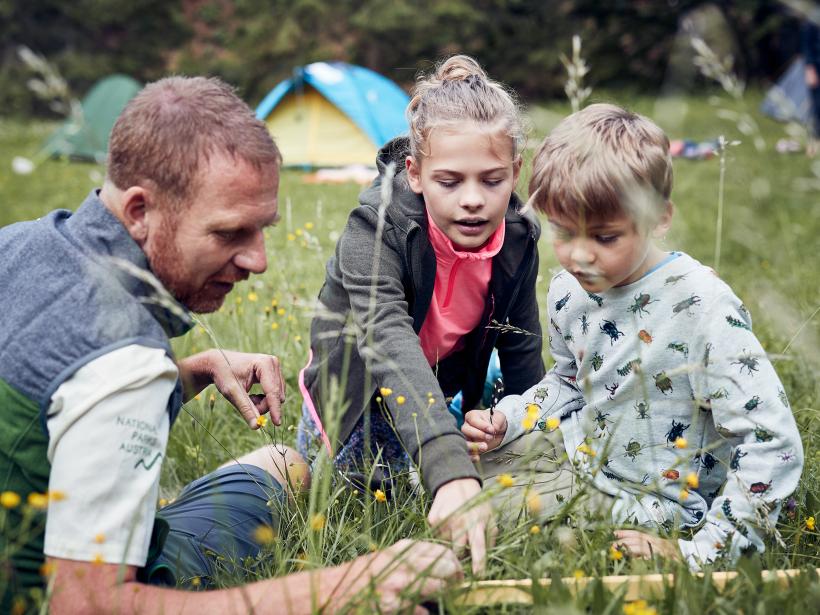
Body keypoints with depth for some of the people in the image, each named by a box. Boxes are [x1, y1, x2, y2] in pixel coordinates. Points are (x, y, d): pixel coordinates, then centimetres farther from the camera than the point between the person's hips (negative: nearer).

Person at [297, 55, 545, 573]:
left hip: (445, 402, 4)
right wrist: (451, 471, -66)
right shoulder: (374, 230, -34)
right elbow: (389, 344, -52)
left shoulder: (517, 239, -17)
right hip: (357, 402, -4)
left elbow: (523, 356, -2)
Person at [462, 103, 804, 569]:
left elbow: (772, 444, -28)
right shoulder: (568, 292, -5)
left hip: (644, 501, -6)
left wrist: (701, 553, -29)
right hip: (580, 449, 7)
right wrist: (507, 420, -1)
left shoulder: (702, 306, -28)